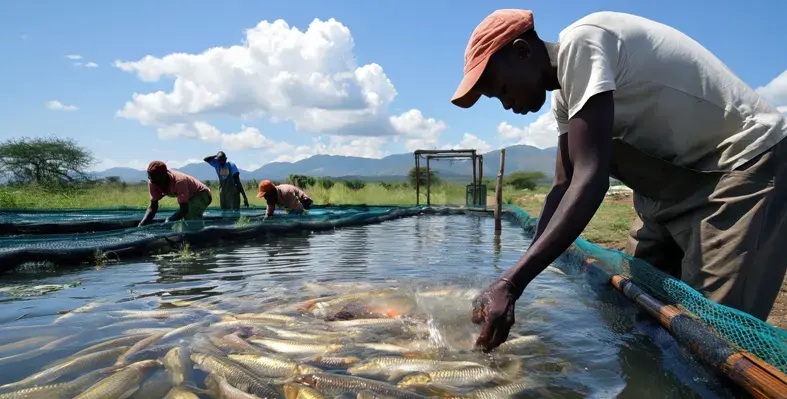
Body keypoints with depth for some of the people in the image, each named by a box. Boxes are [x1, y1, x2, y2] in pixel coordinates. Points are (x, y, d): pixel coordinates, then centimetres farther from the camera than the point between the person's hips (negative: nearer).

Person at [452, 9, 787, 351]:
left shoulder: (581, 43, -24)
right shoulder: (564, 95, 4)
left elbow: (590, 177, -34)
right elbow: (564, 185, 3)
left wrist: (511, 283, -37)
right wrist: (515, 280, -3)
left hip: (747, 163, -9)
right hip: (680, 178, 9)